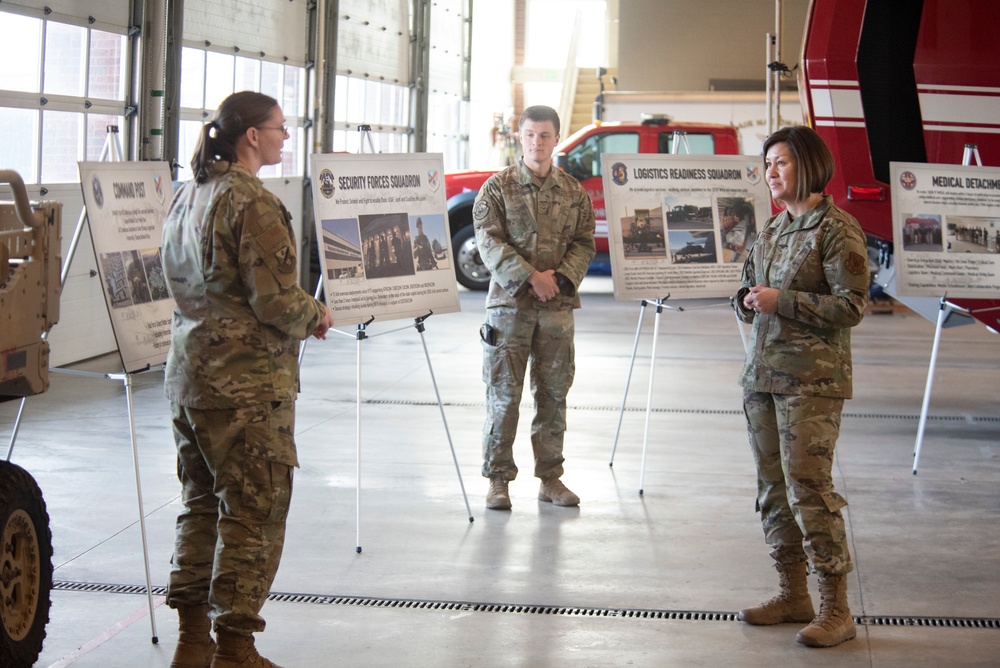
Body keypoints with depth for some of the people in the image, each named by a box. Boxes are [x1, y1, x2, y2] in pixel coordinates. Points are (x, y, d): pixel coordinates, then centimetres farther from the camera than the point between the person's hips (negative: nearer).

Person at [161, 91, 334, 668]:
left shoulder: (188, 198, 12)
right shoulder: (253, 203, -16)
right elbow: (275, 300, -21)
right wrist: (316, 316, 0)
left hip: (190, 375, 9)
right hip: (247, 385, -9)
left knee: (202, 505, 16)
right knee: (253, 513, 0)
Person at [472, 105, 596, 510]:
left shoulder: (574, 192, 10)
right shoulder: (497, 187, 1)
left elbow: (585, 244, 8)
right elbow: (489, 241, -7)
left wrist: (562, 277, -10)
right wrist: (530, 277, -16)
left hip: (558, 305, 3)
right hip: (509, 303, -3)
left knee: (554, 394, 8)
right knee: (503, 394, -2)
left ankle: (550, 477, 17)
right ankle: (498, 479, 6)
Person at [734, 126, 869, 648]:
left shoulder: (837, 230, -8)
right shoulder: (772, 229, 15)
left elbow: (852, 306, -13)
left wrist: (782, 301, -17)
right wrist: (748, 300, 2)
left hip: (812, 379, -8)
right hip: (762, 374, 8)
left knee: (808, 487, -11)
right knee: (773, 488, 11)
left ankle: (836, 610, -4)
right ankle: (792, 594, 22)